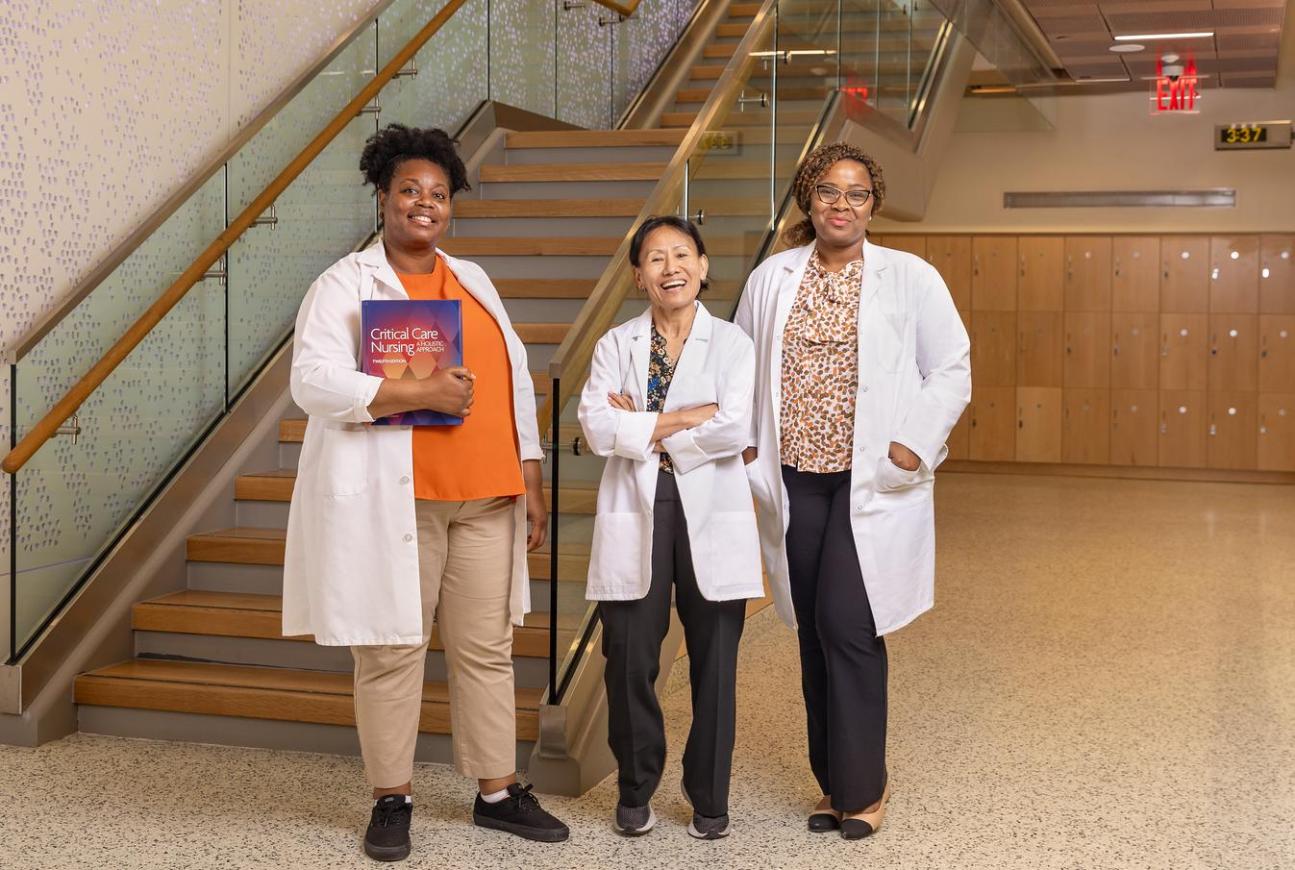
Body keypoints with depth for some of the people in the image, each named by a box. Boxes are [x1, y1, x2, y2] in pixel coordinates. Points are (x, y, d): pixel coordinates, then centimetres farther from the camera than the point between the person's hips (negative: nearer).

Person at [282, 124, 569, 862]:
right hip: (394, 500, -5)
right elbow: (313, 382, -15)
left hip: (486, 497, 5)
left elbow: (515, 381, 17)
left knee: (487, 649, 9)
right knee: (392, 651, 2)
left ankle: (498, 791, 20)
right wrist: (420, 393, -21)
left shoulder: (474, 281, 16)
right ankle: (393, 799, 15)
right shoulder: (346, 283, -2)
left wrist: (531, 480, 11)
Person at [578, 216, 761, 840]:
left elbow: (736, 430, -11)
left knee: (714, 663, 5)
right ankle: (635, 793, 22)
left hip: (712, 516, -1)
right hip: (636, 515, 1)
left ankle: (709, 799, 20)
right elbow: (596, 427, -7)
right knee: (629, 661, 3)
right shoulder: (615, 344, 8)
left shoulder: (732, 342, 4)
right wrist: (684, 419, -10)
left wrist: (645, 429, -7)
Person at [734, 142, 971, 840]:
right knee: (815, 634, 8)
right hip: (796, 480, 4)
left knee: (848, 626, -10)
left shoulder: (909, 278, 0)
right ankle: (836, 782, 22)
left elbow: (951, 369, 0)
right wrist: (746, 441, 5)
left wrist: (916, 446, -9)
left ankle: (862, 786, 7)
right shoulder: (771, 279, 8)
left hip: (873, 482, -3)